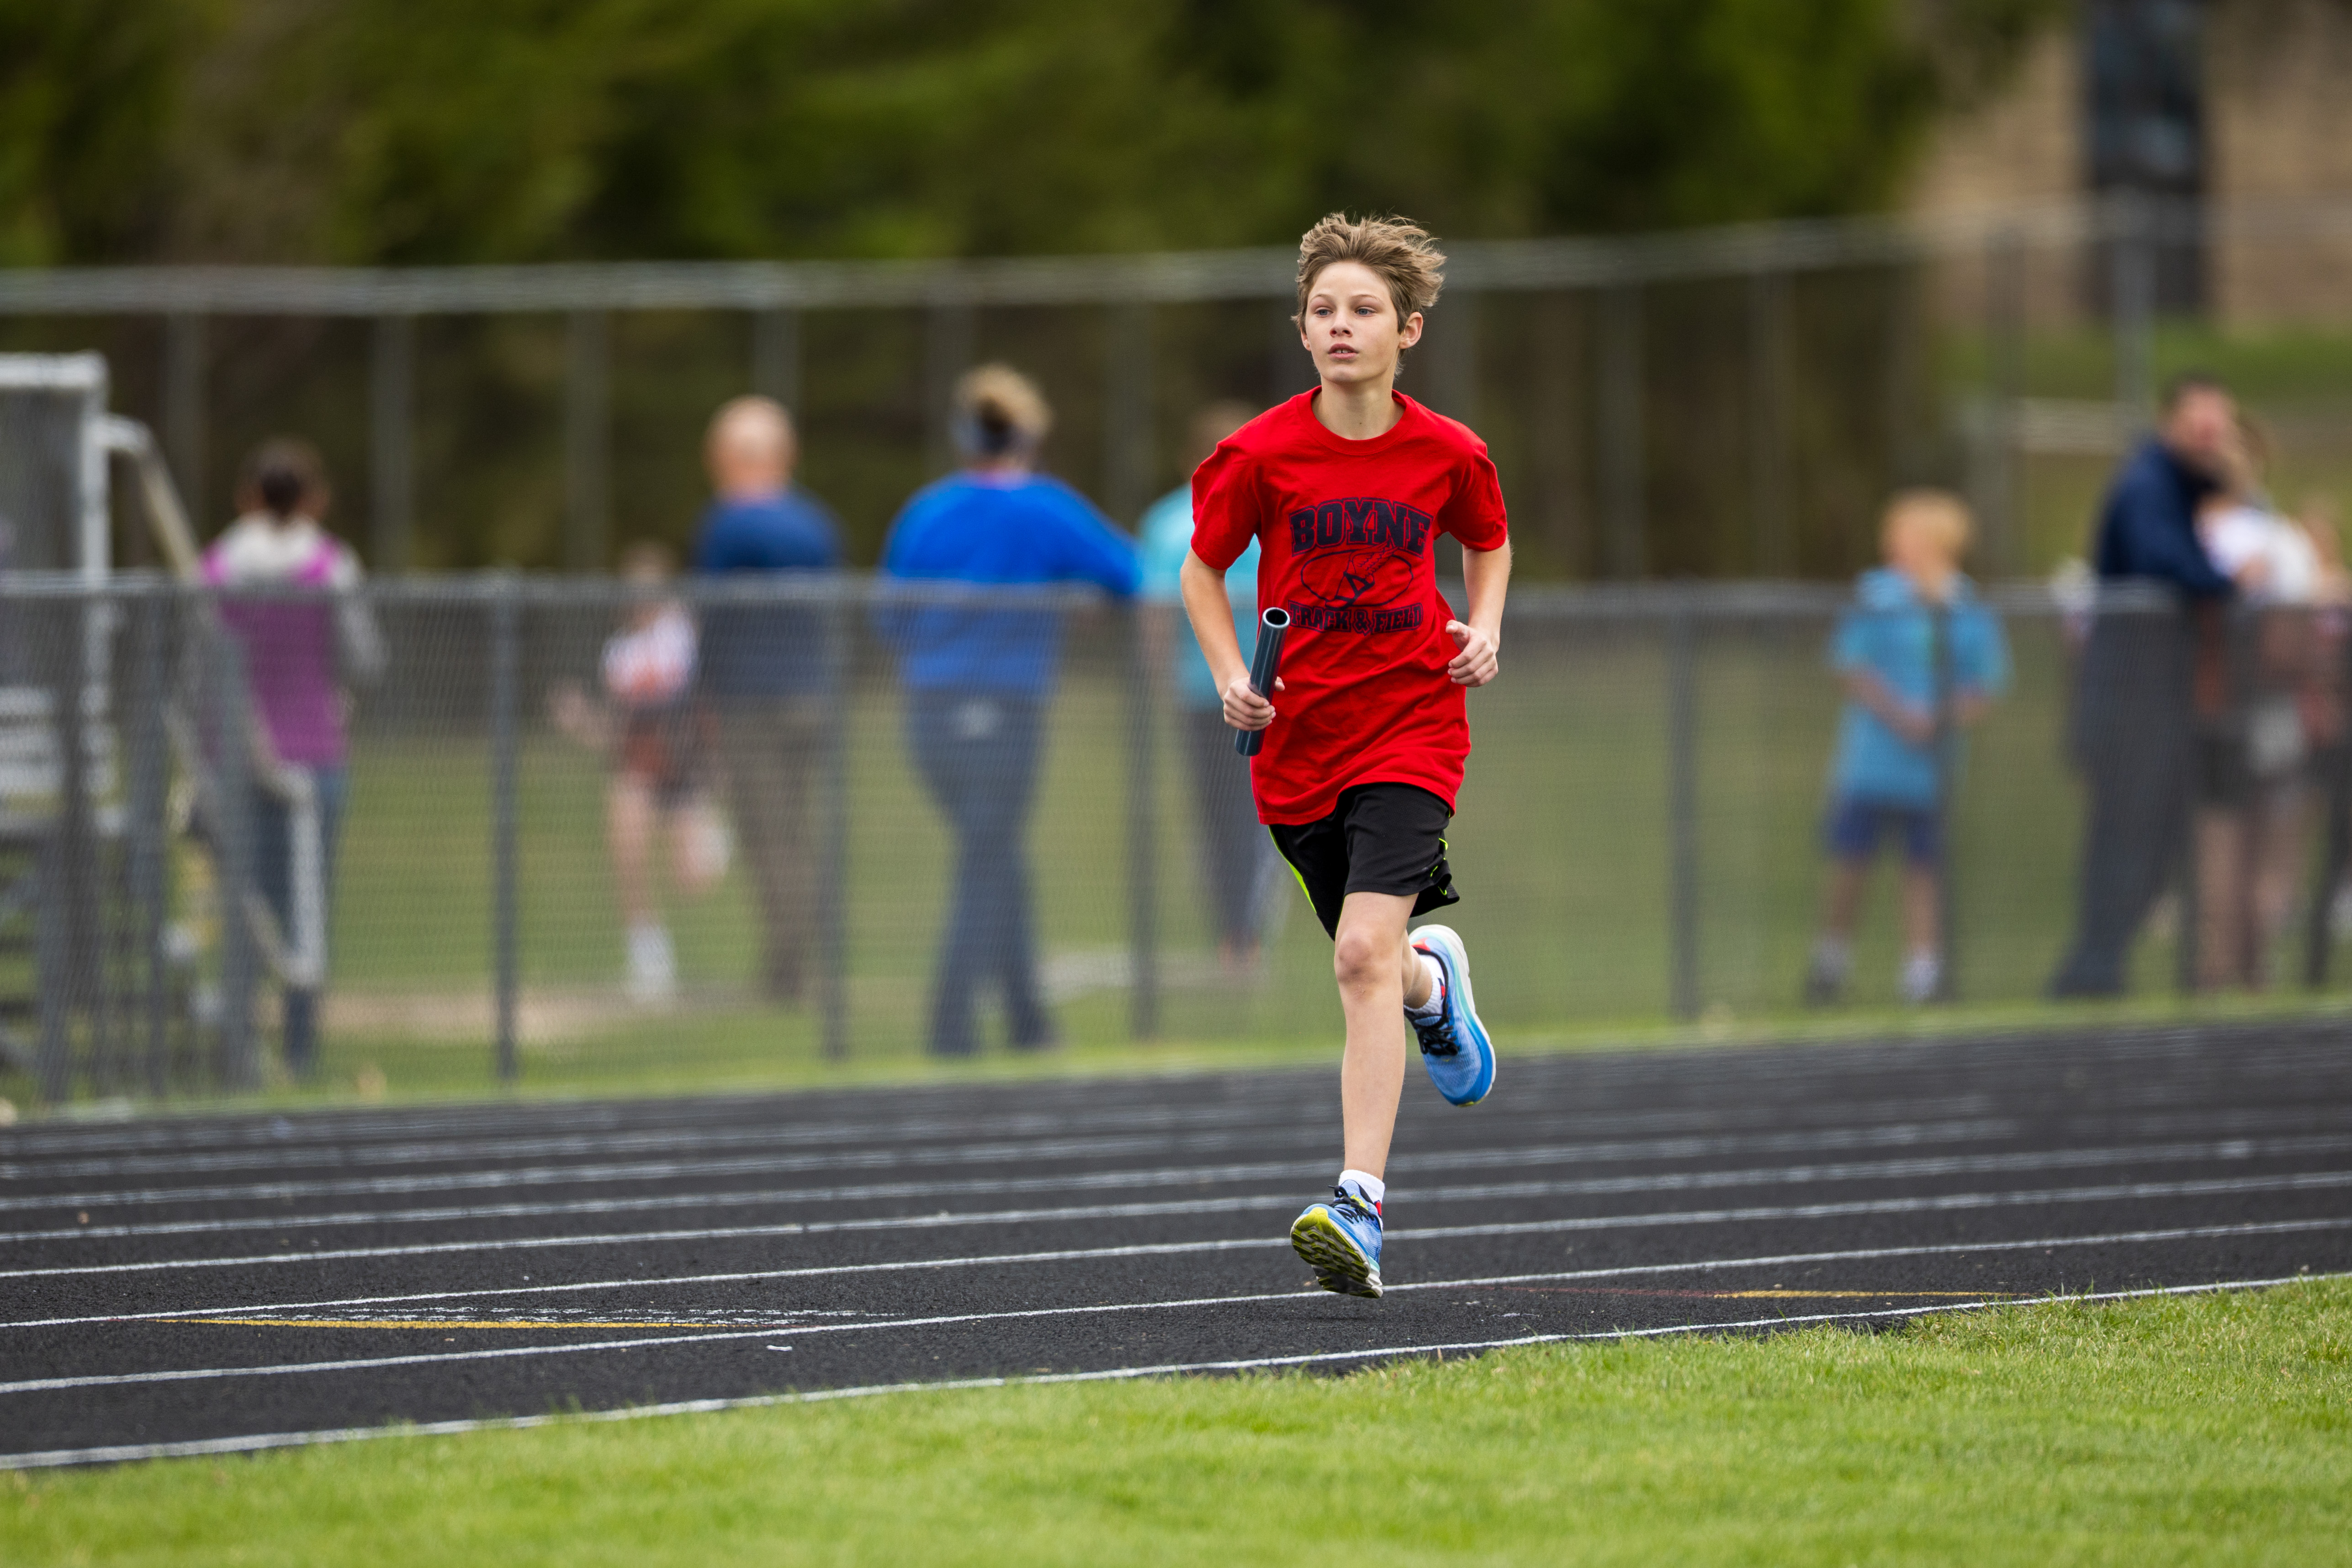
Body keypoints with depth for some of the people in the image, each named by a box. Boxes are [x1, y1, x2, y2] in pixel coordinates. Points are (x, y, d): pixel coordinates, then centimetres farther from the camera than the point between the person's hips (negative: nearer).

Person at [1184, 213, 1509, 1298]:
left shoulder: (1449, 454, -2)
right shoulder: (1262, 453, -4)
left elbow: (1489, 544, 19)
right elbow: (1203, 569, 10)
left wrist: (1484, 634, 2)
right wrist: (1231, 678, -5)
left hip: (1411, 729, -2)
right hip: (1299, 737, 2)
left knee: (1364, 952, -20)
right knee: (1375, 961, 12)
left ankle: (1358, 1207, -25)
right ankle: (1434, 980, 52)